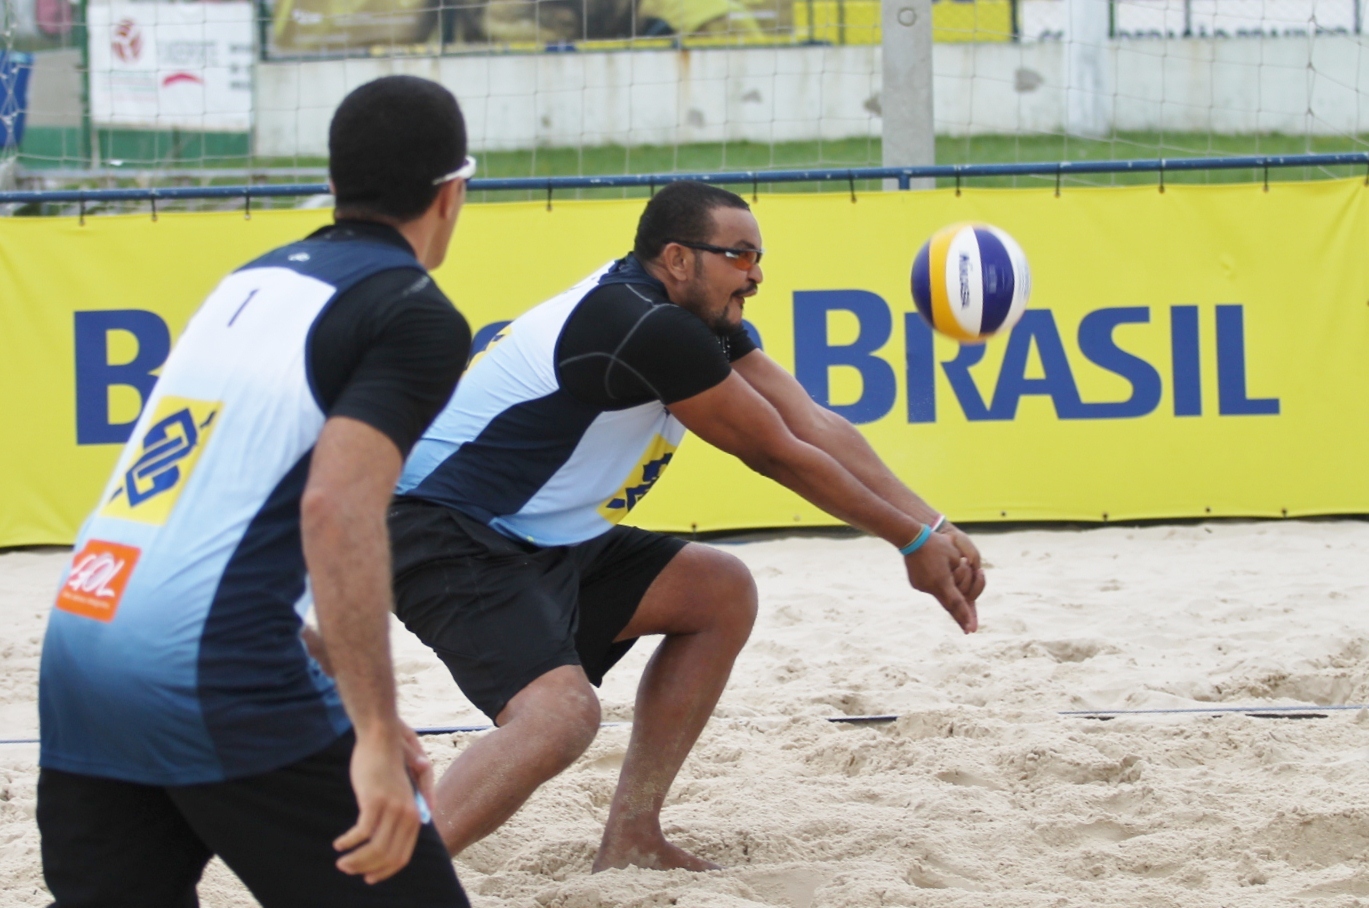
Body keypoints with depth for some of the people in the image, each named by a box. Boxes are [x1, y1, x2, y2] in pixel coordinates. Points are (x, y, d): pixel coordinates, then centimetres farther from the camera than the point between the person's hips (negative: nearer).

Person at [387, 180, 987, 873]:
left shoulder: (703, 322, 9)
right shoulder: (646, 328, -22)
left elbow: (814, 426, 7)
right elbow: (776, 454, -13)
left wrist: (934, 527, -2)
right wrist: (912, 542, -3)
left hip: (543, 543, 11)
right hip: (448, 542, -11)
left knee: (721, 594, 13)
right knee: (560, 713, -32)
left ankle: (631, 841, 14)